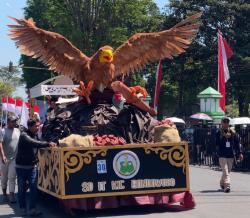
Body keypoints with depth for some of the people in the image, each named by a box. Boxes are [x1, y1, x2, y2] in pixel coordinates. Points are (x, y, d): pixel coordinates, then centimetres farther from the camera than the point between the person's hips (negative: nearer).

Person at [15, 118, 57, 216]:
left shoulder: (35, 135, 7)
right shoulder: (24, 135, -17)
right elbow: (34, 143, -33)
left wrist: (49, 144, -3)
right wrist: (47, 144, -42)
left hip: (32, 166, 5)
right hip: (21, 166, -5)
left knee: (34, 188, -4)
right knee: (22, 189, 4)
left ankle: (32, 209, -3)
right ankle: (23, 208, 16)